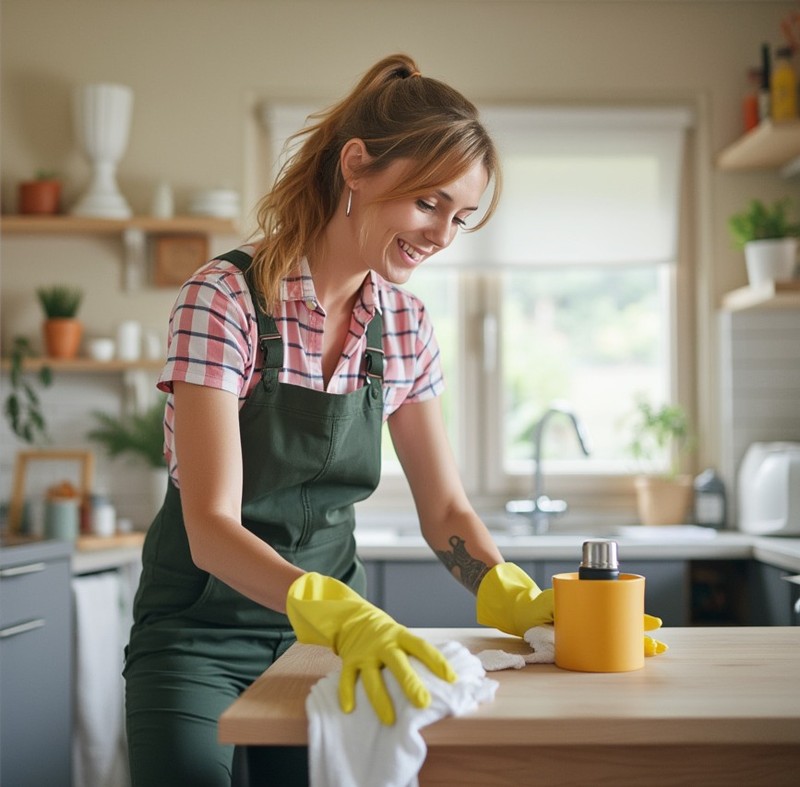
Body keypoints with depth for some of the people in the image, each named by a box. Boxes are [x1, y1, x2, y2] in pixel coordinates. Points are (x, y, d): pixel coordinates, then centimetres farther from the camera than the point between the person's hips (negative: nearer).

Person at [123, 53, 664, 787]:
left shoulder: (405, 324, -1)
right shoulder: (226, 297, -19)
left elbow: (444, 509, 1)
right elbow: (211, 526, -26)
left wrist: (521, 601, -19)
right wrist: (342, 614, -43)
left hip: (334, 611, 5)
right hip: (204, 622, -4)